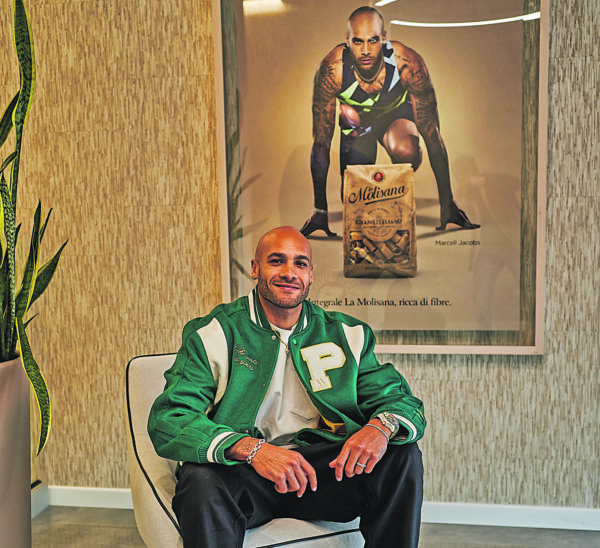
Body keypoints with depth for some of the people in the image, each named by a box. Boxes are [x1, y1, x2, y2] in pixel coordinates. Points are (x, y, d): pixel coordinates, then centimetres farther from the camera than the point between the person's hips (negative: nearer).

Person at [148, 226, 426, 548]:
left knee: (402, 456, -17)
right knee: (202, 480, -35)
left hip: (321, 470, 4)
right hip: (241, 473, -3)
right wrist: (251, 448, -31)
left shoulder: (346, 335, 9)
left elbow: (400, 399, 7)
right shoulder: (212, 334, -2)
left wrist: (382, 425, -21)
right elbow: (168, 420, -13)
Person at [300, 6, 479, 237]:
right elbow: (321, 142, -26)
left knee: (406, 152, -35)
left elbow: (432, 134, -27)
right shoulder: (331, 70, -33)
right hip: (355, 117, 1)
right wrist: (320, 210, -25)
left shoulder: (408, 64, -35)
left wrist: (447, 202, -25)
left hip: (397, 111, -1)